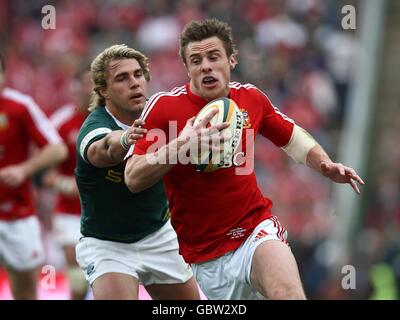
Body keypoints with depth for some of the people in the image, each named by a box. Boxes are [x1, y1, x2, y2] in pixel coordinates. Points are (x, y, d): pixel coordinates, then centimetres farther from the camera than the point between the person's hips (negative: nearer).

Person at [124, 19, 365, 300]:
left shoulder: (251, 98, 2)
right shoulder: (163, 106, -9)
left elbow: (291, 137, 21)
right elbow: (133, 179, -16)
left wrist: (325, 164, 2)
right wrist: (181, 145, -30)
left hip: (257, 229, 1)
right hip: (202, 254, -1)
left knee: (288, 293, -30)